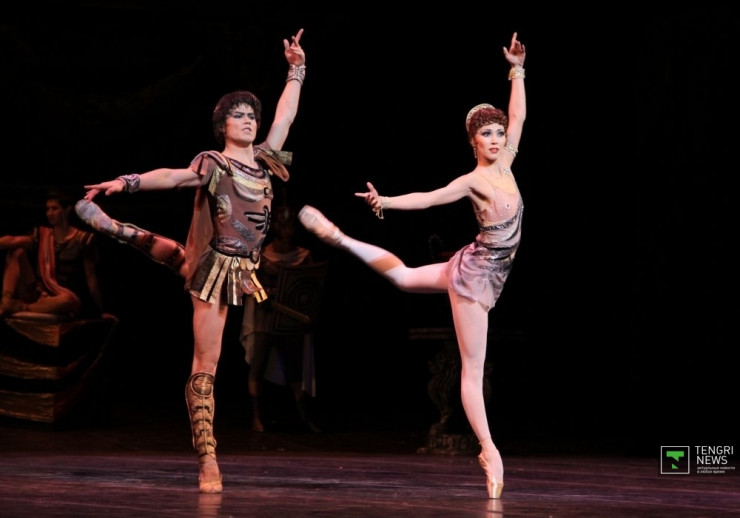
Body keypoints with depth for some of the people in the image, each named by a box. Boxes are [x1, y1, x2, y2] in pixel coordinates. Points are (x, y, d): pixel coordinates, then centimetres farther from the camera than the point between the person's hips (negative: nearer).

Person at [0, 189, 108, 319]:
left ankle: (17, 307, -31)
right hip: (40, 294, 5)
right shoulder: (41, 235, 10)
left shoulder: (82, 239, -2)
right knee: (17, 252, -10)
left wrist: (101, 312, -1)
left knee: (67, 300, -42)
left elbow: (91, 278, -3)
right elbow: (13, 241, -9)